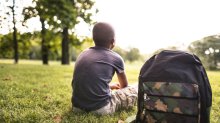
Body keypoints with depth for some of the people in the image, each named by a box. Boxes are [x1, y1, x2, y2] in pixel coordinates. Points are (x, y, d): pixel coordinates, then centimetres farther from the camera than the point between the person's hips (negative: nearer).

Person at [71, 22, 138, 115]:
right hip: (101, 108, -5)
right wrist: (118, 88, 41)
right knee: (134, 91, 13)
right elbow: (124, 85, 17)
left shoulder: (82, 54, 12)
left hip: (77, 106, 6)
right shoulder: (116, 58, -2)